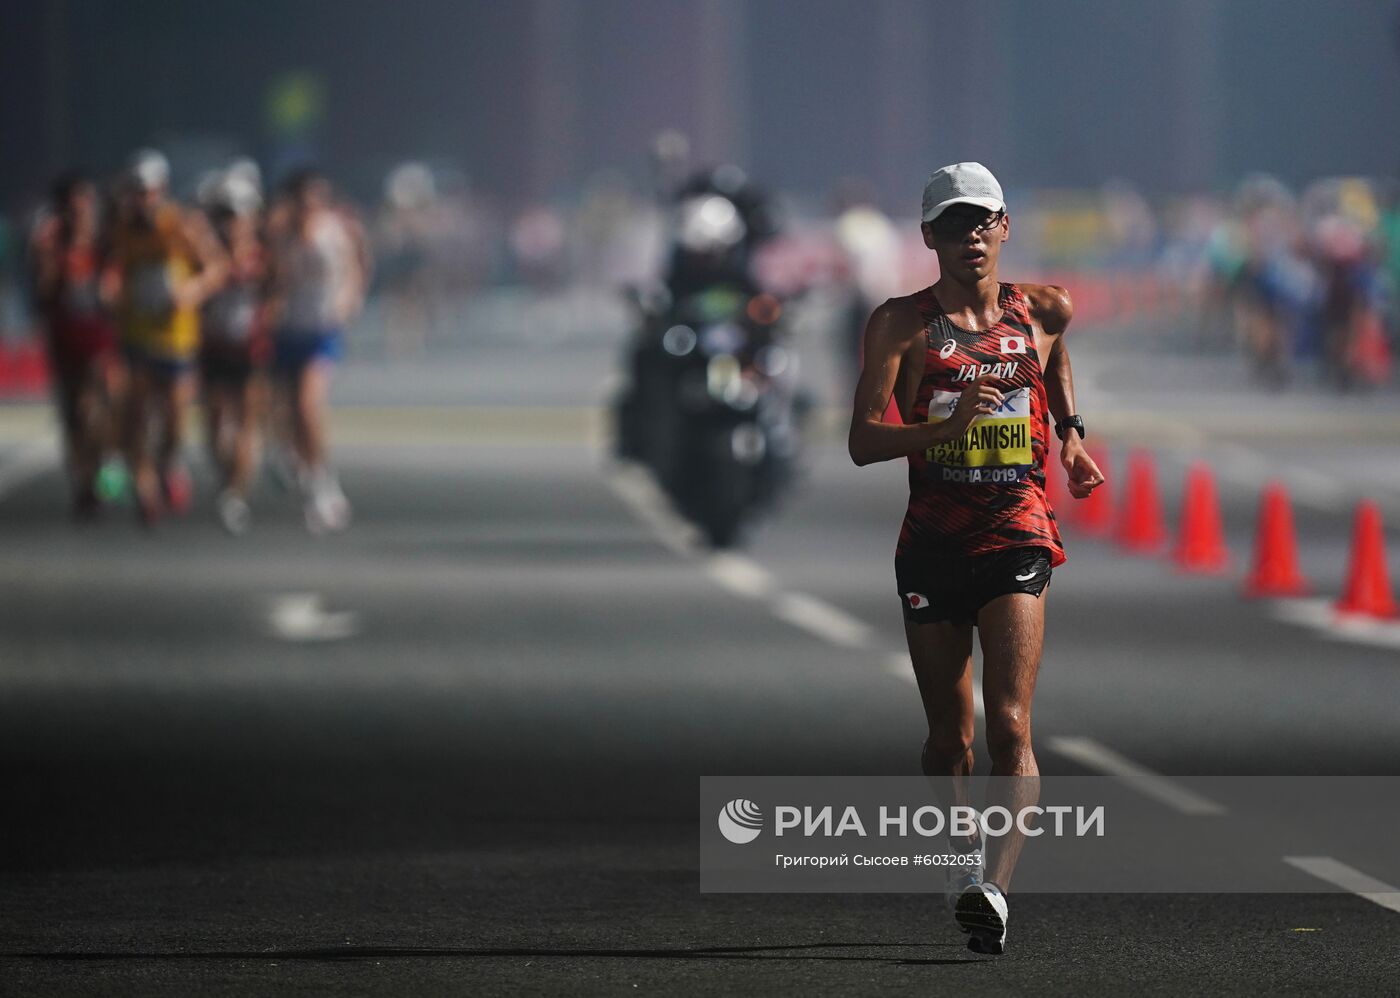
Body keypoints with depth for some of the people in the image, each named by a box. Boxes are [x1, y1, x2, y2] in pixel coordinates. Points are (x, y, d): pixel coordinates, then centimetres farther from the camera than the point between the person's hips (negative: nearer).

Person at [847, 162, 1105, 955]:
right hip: (933, 544, 1)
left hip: (1017, 537, -1)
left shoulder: (1044, 310, 7)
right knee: (949, 737, 9)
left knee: (1010, 726, -17)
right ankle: (966, 861, 34)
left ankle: (996, 890, -26)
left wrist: (1072, 435, 18)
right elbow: (863, 440, -9)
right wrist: (949, 426, -24)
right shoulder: (903, 324, 0)